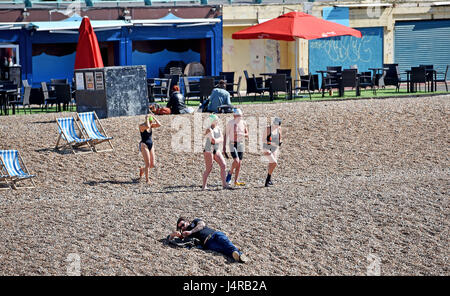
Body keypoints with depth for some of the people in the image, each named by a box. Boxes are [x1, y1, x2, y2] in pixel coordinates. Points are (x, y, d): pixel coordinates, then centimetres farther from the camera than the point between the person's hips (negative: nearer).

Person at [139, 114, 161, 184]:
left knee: (152, 165, 6)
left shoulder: (151, 125, 8)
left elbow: (159, 125, -6)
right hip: (144, 145, -7)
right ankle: (147, 180, -5)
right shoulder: (141, 126, -12)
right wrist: (147, 118, -19)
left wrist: (153, 117, -6)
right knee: (148, 164, -13)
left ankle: (142, 169, 35)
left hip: (151, 145, 7)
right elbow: (147, 126, -33)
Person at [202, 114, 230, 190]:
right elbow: (213, 140, -24)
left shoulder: (218, 129, 9)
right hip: (209, 151, -7)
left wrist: (216, 140, -13)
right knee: (208, 169, -2)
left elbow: (221, 139, 4)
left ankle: (224, 184, -2)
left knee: (223, 165, -3)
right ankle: (204, 186, 10)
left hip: (216, 150, 7)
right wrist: (219, 139, -6)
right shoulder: (209, 130, -16)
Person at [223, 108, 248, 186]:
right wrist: (224, 146, -7)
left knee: (239, 163, 3)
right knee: (236, 161, -20)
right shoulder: (230, 123, -8)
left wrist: (242, 134, -16)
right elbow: (226, 135, -3)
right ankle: (230, 173, 8)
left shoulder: (243, 123, 1)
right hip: (232, 144, -4)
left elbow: (247, 135, 8)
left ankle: (236, 181, 11)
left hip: (240, 144, 4)